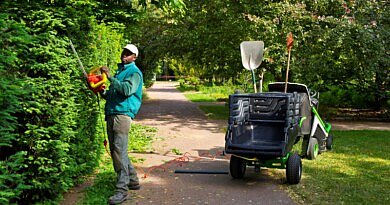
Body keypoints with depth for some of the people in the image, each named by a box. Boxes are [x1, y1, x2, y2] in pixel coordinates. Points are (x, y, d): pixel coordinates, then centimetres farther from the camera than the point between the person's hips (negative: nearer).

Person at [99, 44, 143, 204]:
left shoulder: (134, 72, -2)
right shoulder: (119, 70, 23)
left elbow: (127, 89, -19)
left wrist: (110, 77, -19)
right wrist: (103, 92, 10)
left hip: (122, 114, -9)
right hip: (111, 114, 9)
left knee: (119, 151, -16)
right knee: (115, 151, 13)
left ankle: (122, 190, -17)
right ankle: (133, 180, 24)